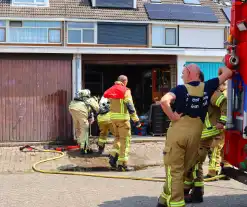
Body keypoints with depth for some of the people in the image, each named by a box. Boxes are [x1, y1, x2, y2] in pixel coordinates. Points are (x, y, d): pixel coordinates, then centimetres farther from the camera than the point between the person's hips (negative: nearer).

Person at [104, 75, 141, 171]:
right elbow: (130, 106, -13)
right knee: (125, 140, 0)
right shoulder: (125, 90, -8)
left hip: (113, 117, 7)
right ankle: (122, 164, 0)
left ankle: (113, 156, 3)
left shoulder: (112, 90, 14)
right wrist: (136, 120, -11)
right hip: (123, 117, -7)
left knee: (117, 137, 21)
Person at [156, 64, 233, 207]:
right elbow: (228, 73, 18)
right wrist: (222, 68, 38)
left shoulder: (181, 89, -4)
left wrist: (172, 116, -12)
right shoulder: (206, 87, 6)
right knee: (184, 170, 17)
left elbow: (164, 100, -23)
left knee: (174, 170, 3)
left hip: (177, 131, -4)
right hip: (195, 134, 4)